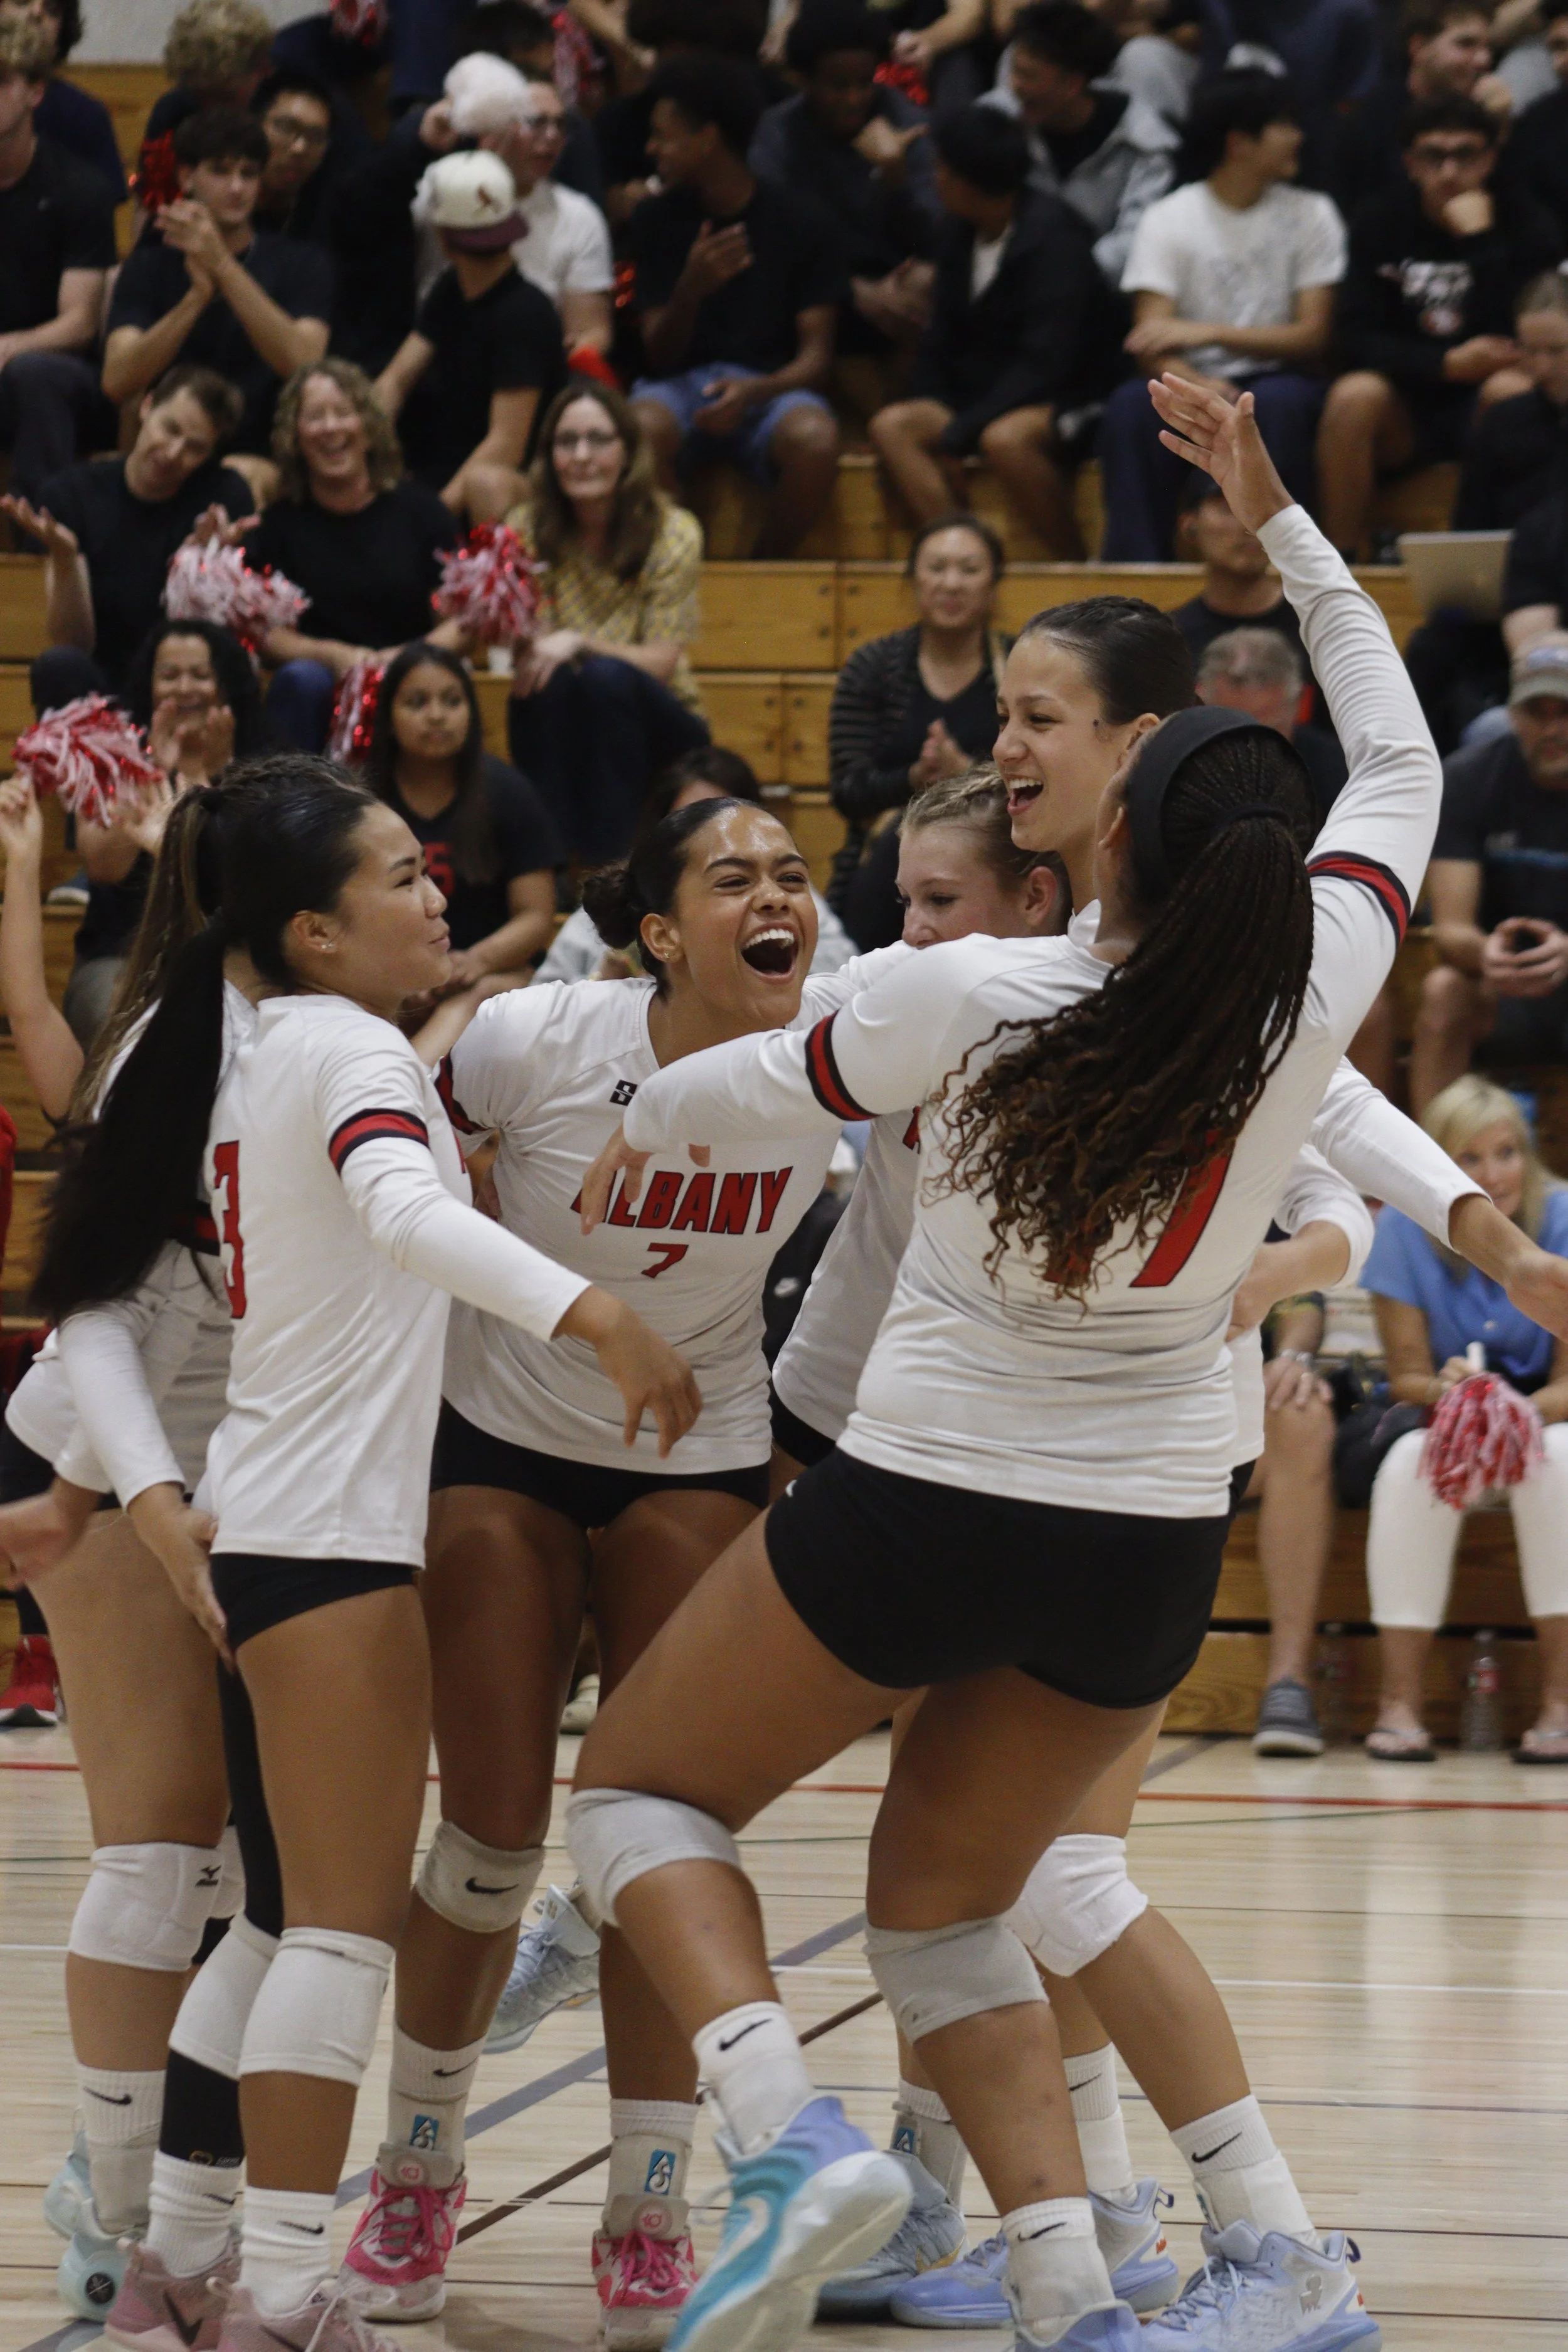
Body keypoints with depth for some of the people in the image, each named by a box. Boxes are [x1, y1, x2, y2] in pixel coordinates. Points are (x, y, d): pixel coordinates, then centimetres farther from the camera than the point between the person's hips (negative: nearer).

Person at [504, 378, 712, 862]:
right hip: (559, 731, 1)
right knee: (546, 680, -32)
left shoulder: (673, 532, -9)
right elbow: (524, 645, -6)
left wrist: (578, 642, -30)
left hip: (653, 726, -1)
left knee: (607, 677, -33)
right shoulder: (528, 527, -3)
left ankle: (611, 862, -35)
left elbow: (660, 662, -13)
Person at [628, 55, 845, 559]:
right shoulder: (656, 220, 6)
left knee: (816, 440, -37)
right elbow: (659, 355, 2)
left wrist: (753, 392, -24)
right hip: (681, 385, 1)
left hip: (769, 388, -1)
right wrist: (690, 291, -20)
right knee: (642, 428, -36)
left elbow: (815, 356, -2)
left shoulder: (800, 221, 1)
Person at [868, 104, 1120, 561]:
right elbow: (942, 340, 14)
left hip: (1069, 402, -8)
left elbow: (1046, 360, -21)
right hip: (984, 395, 8)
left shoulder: (1051, 232, -15)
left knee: (1004, 439, -38)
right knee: (891, 426, -17)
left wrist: (956, 436, -24)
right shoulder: (960, 233, 9)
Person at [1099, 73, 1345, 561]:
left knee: (1279, 402, -36)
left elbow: (1313, 337, -5)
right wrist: (1202, 388, -32)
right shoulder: (1169, 220, 1)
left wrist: (1210, 333, -18)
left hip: (1277, 379, 0)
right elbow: (1154, 343, -10)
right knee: (1132, 405, -33)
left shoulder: (1311, 215, 4)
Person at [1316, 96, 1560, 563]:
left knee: (1511, 388, -33)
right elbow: (1357, 340, -7)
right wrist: (1447, 364, -22)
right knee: (1353, 395, -30)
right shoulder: (1381, 221, 2)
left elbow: (1515, 342, -16)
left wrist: (1480, 243, -22)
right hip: (1404, 418, 1)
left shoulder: (1527, 225, -4)